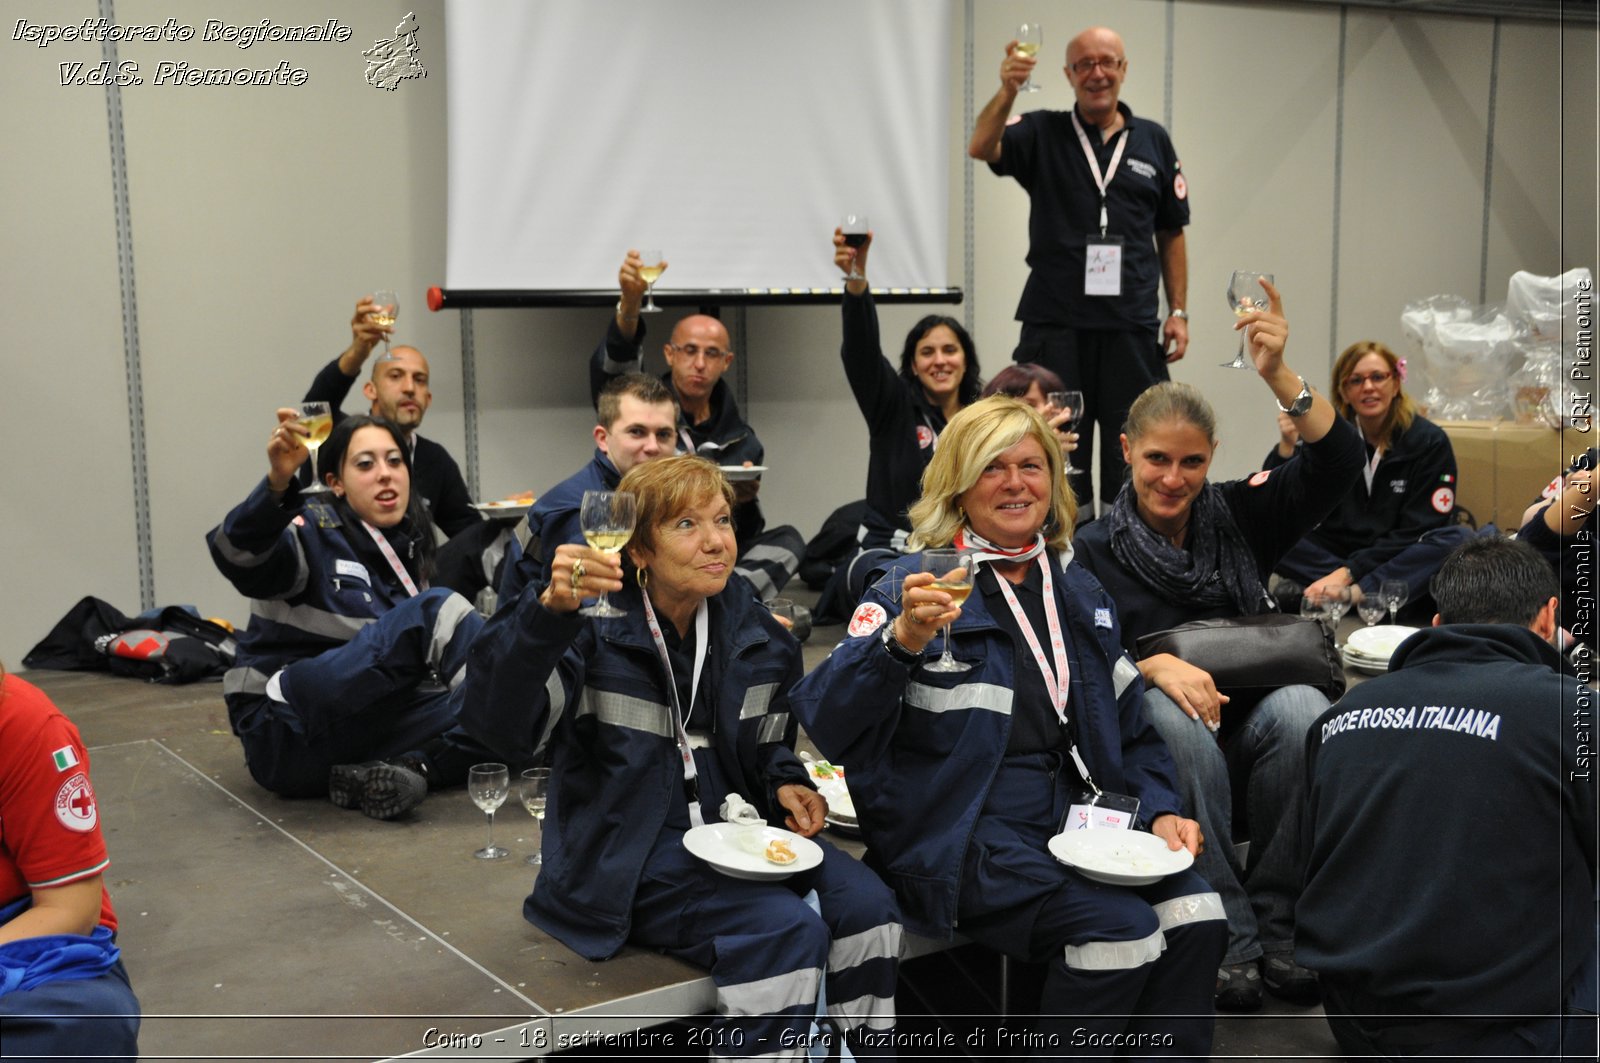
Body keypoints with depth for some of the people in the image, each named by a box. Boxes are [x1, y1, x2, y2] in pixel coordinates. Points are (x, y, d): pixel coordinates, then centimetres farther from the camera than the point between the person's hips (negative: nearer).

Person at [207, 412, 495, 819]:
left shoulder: (408, 546, 11)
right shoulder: (313, 532, -9)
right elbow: (239, 555, -31)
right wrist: (277, 483, -50)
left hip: (360, 726, 7)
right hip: (287, 737, -7)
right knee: (437, 611, -23)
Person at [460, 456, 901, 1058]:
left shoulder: (756, 635, 6)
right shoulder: (593, 632, -12)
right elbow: (496, 721, -29)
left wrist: (785, 785, 1)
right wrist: (547, 609, -44)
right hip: (629, 858, -6)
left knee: (865, 904, -16)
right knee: (786, 931, -27)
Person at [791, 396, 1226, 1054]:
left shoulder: (1080, 594, 17)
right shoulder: (913, 586, -2)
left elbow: (1130, 731, 24)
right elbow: (827, 723, -16)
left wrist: (1160, 811, 5)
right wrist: (903, 640, -32)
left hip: (1075, 813, 6)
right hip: (960, 832, -5)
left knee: (1195, 918, -19)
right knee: (1122, 928, -24)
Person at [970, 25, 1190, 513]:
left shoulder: (1154, 142, 10)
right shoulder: (1042, 133, 4)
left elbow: (1171, 233, 13)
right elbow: (981, 148, -15)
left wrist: (1178, 312, 6)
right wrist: (1007, 91, -32)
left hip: (1133, 327, 2)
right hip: (1055, 326, -1)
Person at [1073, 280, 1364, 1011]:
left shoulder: (1237, 518, 9)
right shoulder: (1093, 549, 4)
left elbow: (1337, 467, -5)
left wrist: (1278, 375, -17)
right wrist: (1157, 666, -26)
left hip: (1250, 730, 2)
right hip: (1154, 744, -2)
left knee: (1303, 706, -31)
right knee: (1169, 716, -36)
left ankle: (1275, 926, -19)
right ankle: (1228, 938, -29)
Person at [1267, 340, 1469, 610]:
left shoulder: (1430, 442, -4)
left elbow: (1415, 532, -11)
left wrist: (1348, 572, -22)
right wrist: (1286, 448, -24)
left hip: (1397, 563, -1)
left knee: (1459, 539, -29)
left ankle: (1354, 593, -39)